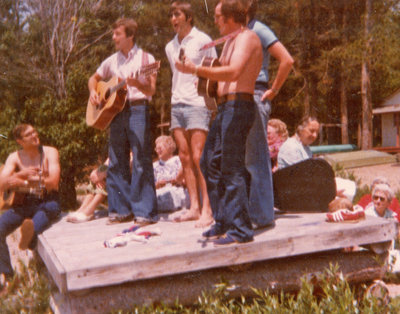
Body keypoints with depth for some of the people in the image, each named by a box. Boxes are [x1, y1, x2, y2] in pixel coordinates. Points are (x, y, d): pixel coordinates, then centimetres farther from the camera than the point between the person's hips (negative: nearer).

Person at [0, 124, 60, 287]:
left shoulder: (50, 152, 1)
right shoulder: (14, 157, 6)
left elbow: (53, 182, -11)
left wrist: (25, 182, -20)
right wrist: (22, 173, -25)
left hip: (46, 202, -2)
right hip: (22, 205, 3)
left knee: (51, 208, -38)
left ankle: (31, 232, -68)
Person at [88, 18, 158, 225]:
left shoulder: (145, 58, 1)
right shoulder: (112, 61, 15)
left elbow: (151, 91, -6)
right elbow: (94, 78, 29)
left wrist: (137, 84, -25)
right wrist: (93, 92, 9)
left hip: (137, 109, -5)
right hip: (114, 110, 6)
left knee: (141, 161, -7)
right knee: (116, 162, 6)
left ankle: (145, 212, -3)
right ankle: (121, 210, 15)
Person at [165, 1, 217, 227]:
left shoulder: (202, 40, -1)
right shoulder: (170, 47, 17)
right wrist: (176, 96, 17)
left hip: (197, 104, -6)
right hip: (177, 104, 7)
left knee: (198, 158, -12)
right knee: (185, 157, 4)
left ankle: (207, 209, -7)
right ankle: (194, 207, 8)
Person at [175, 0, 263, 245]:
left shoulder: (247, 37, -9)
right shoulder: (230, 41, 23)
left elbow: (233, 72, -25)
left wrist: (196, 70, -26)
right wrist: (203, 73, 12)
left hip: (238, 105, -10)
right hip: (225, 106, 10)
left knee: (232, 169, -10)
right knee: (210, 162, 12)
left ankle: (240, 230, -3)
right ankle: (223, 222, 20)